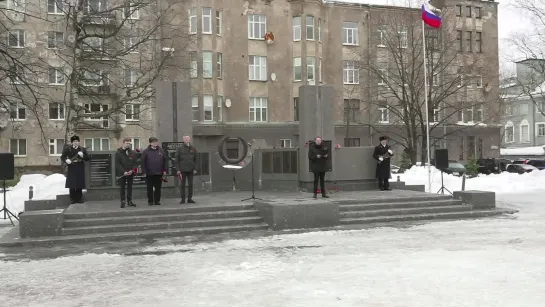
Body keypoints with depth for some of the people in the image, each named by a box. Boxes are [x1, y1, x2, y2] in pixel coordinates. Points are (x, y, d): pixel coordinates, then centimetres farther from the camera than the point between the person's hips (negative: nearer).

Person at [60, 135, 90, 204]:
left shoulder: (83, 149, 9)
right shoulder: (67, 149, 4)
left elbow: (87, 158, 6)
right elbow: (62, 157, 5)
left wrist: (82, 156, -14)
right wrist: (66, 160, -16)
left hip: (80, 169, 1)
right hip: (71, 168, -1)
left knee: (79, 185, 2)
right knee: (71, 184, -1)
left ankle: (79, 198, 11)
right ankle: (72, 199, 7)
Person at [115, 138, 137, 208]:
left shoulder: (133, 153, 8)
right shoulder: (118, 153, -2)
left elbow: (135, 163, 6)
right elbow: (117, 164, -8)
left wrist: (132, 170, -11)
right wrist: (124, 172, -17)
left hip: (130, 173, 3)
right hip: (121, 174, -3)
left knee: (130, 187, 9)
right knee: (122, 188, 2)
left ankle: (129, 201, 16)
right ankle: (123, 201, 7)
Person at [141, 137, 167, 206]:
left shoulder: (161, 151, 8)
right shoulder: (146, 151, -1)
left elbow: (164, 161, 10)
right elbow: (143, 162, -3)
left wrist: (164, 170, 4)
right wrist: (144, 171, -9)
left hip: (159, 173, 2)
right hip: (149, 173, -2)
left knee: (158, 188, 7)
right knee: (150, 188, 5)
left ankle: (157, 200, 16)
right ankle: (150, 201, 13)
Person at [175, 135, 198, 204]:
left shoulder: (193, 149, 6)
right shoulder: (180, 149, 1)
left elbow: (195, 159, 8)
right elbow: (176, 160, 1)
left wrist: (195, 169, -1)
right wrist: (178, 169, -6)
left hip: (190, 170, 2)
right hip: (182, 170, -2)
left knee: (190, 184, 4)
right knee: (183, 185, 3)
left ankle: (190, 198, 12)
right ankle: (183, 199, 8)